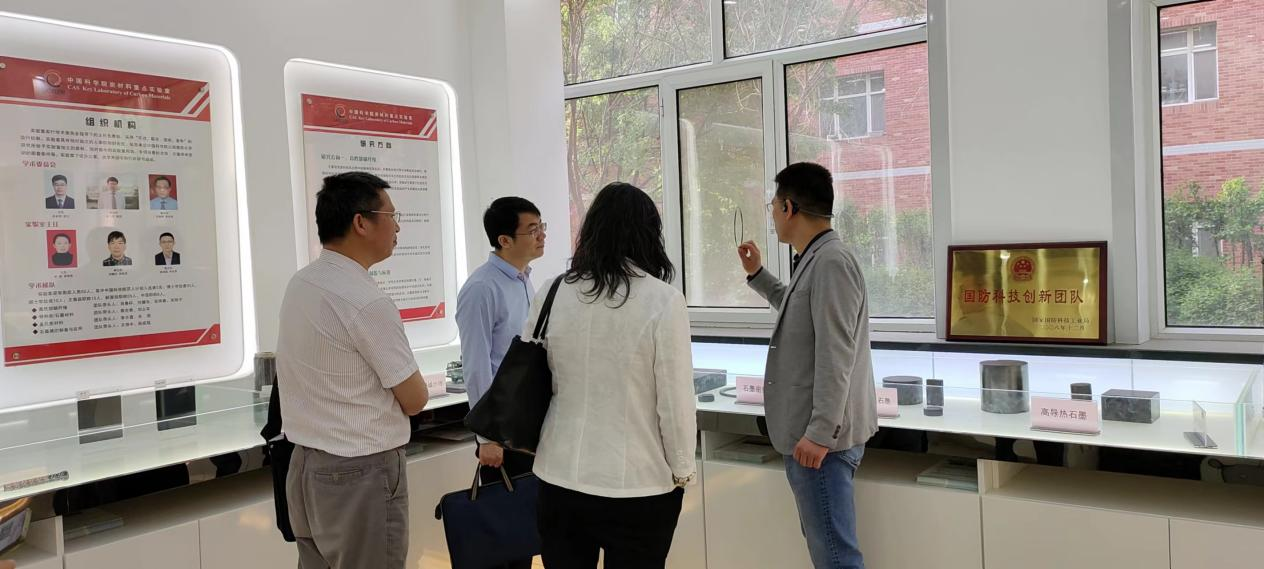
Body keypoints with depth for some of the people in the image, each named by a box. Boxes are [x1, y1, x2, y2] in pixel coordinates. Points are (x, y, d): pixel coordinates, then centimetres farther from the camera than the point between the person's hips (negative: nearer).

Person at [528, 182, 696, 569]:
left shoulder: (552, 293, -4)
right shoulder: (663, 300, -15)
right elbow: (675, 399, -12)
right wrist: (682, 470, 3)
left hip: (560, 478, 3)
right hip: (640, 484, -3)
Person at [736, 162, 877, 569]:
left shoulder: (831, 262, -17)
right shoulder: (814, 261, 14)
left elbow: (835, 357, -23)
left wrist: (819, 433, -23)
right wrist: (757, 275, 31)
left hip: (820, 437, -10)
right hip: (811, 431, 10)